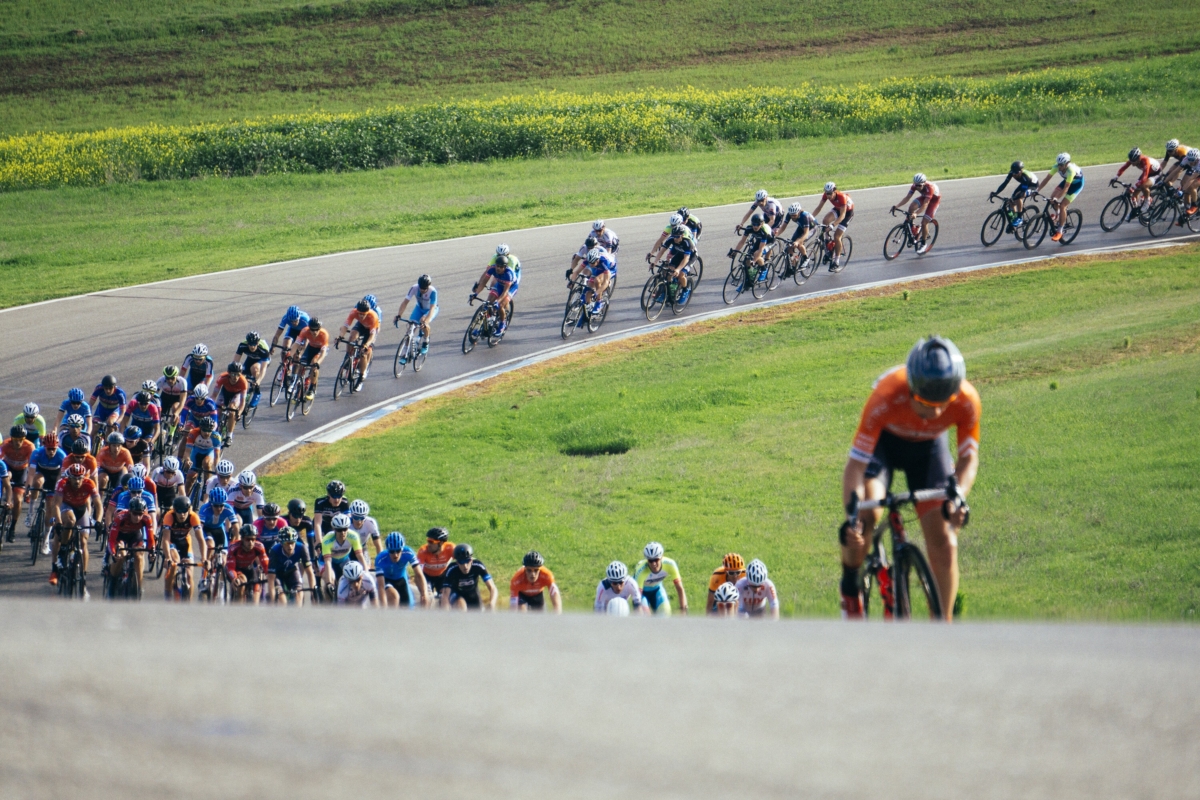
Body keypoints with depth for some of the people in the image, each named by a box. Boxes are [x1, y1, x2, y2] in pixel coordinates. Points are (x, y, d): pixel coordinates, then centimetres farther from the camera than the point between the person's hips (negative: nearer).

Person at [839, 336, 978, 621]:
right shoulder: (886, 398, -40)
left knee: (945, 547, -8)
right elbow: (856, 463, -36)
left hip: (929, 447, 2)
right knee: (867, 514, -30)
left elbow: (969, 458, -18)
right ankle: (850, 581, -2)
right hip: (884, 440, -2)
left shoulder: (967, 402, -33)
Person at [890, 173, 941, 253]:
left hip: (934, 199, -6)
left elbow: (925, 204, -44)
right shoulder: (915, 186, -22)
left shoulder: (929, 187, -39)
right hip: (924, 197, 6)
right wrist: (897, 206, -34)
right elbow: (907, 197, -21)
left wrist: (916, 213, -56)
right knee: (911, 207, -23)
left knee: (924, 222, -15)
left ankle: (923, 243, 5)